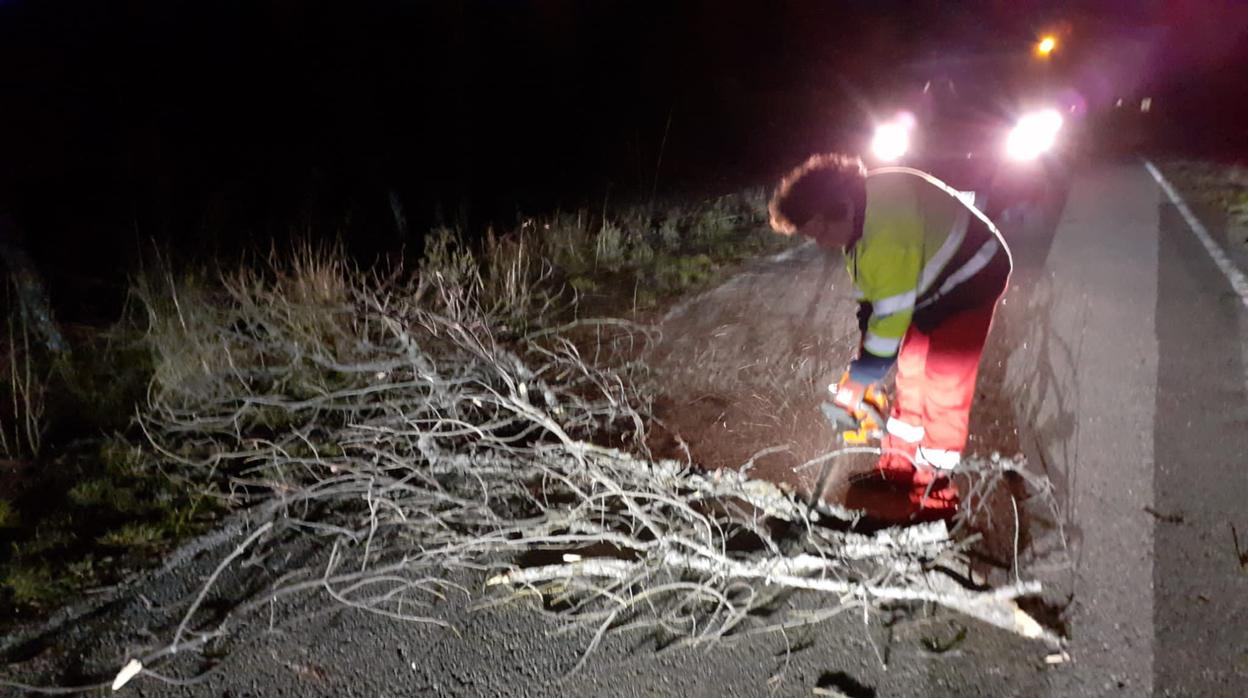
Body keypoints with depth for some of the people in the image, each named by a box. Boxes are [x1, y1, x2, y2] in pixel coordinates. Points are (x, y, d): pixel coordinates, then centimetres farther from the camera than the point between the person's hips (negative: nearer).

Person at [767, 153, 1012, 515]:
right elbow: (871, 288, 1)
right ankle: (900, 465, 26)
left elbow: (893, 312, -32)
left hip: (969, 279, -9)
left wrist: (859, 381, -23)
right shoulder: (859, 211, -7)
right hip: (931, 280, 9)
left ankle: (934, 490, 6)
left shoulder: (888, 225, -37)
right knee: (910, 370, 12)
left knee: (944, 385, -6)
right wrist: (865, 354, -1)